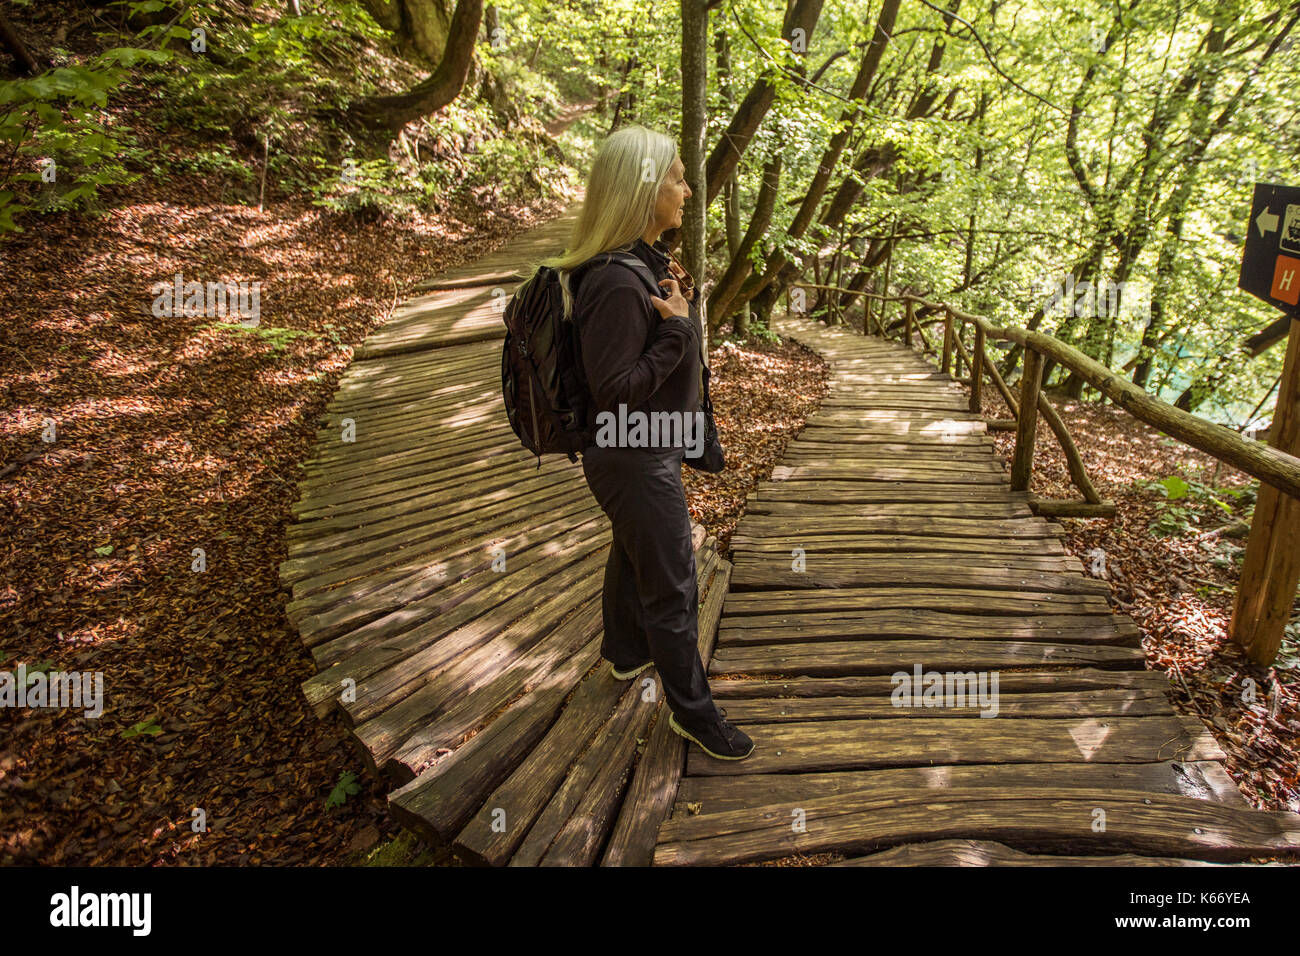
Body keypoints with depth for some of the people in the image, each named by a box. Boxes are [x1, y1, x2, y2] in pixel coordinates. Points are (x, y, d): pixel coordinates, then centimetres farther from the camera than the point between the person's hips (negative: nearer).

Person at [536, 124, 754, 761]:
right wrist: (678, 330, -26)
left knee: (633, 553, 27)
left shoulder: (645, 261, 3)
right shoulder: (617, 284, -29)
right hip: (635, 461, -10)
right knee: (671, 582, 4)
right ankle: (691, 708, 24)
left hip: (650, 449, 10)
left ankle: (626, 651, 51)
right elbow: (615, 392, -29)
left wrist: (673, 298, -1)